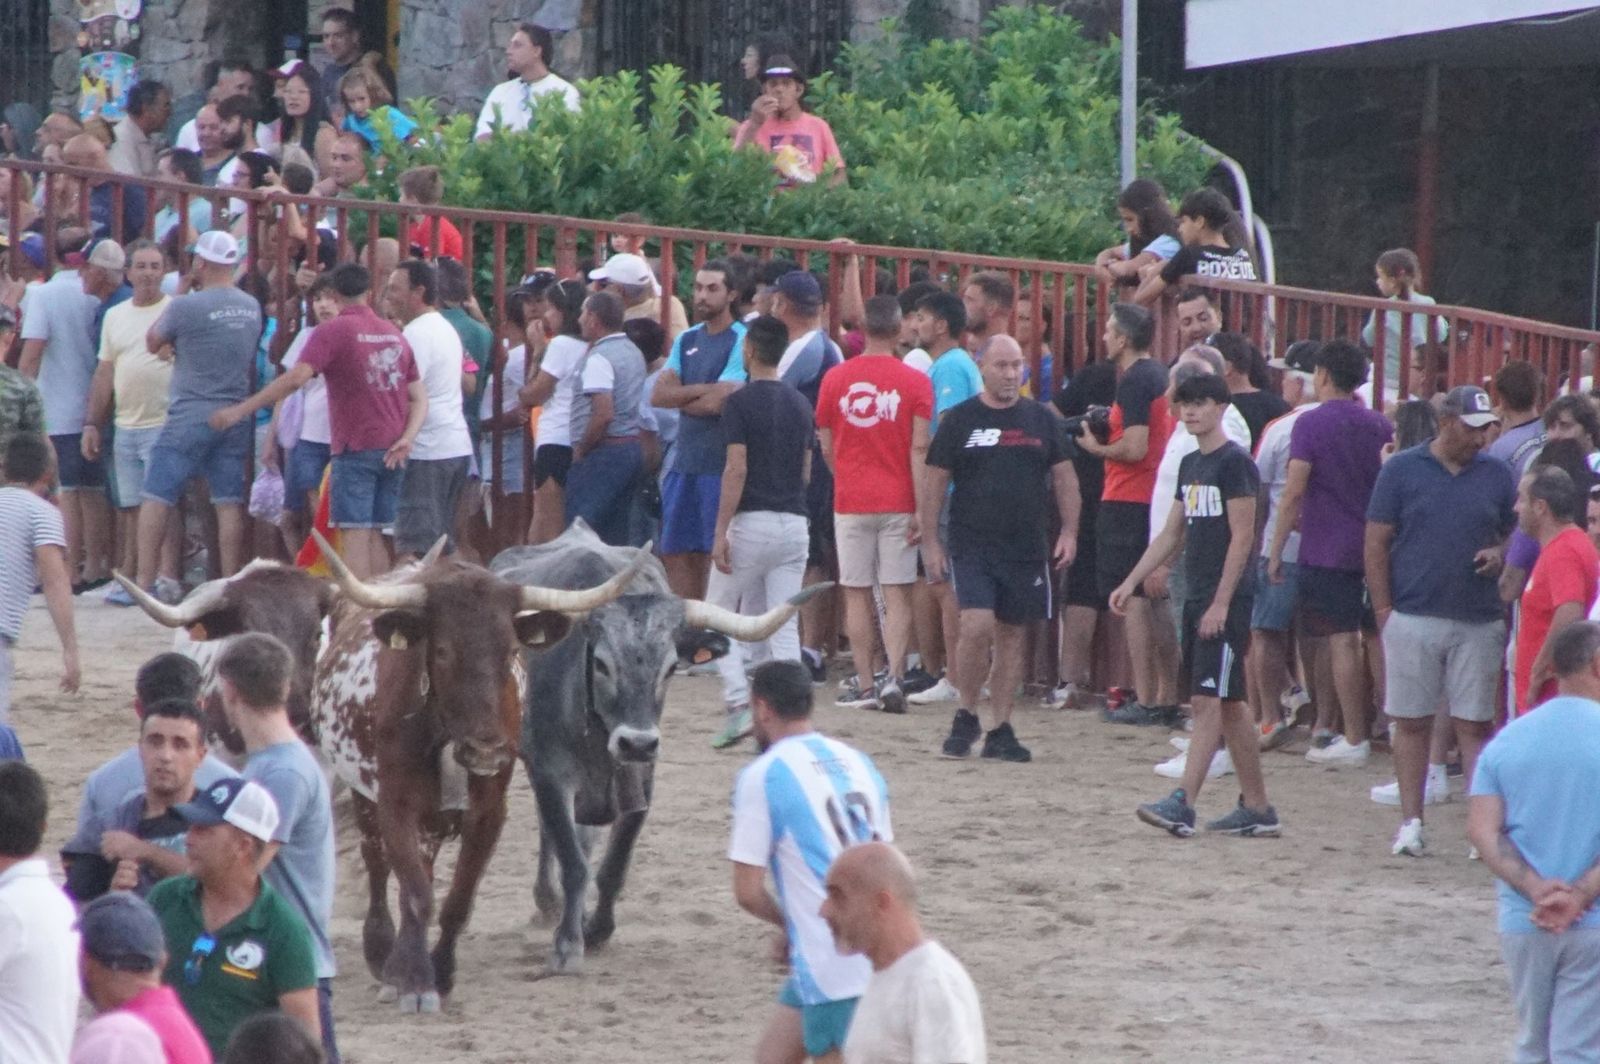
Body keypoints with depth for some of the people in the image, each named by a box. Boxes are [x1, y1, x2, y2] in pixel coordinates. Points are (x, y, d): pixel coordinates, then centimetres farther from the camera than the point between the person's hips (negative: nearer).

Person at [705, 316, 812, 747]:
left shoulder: (740, 402, -10)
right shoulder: (801, 405, 10)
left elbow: (736, 469, -15)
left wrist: (720, 532, -14)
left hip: (751, 521, -5)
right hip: (794, 523, 5)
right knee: (784, 626, 5)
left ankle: (738, 702, -7)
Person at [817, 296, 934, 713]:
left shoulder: (836, 378, 1)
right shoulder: (915, 382, -5)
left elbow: (826, 447, 8)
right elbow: (919, 448, -9)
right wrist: (922, 511, -7)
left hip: (851, 503, 1)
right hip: (898, 502, -1)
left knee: (857, 595, 6)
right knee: (898, 595, 2)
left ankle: (864, 685, 5)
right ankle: (894, 678, -11)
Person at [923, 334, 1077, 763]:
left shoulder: (1041, 419, 8)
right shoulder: (960, 420, 1)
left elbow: (1064, 477, 13)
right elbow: (935, 481, 3)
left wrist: (1069, 531, 2)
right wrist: (930, 540, -2)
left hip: (1027, 547, 3)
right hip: (972, 546, -3)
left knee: (1011, 635, 6)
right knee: (977, 626, -17)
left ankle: (1000, 730, 13)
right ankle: (966, 717, 1)